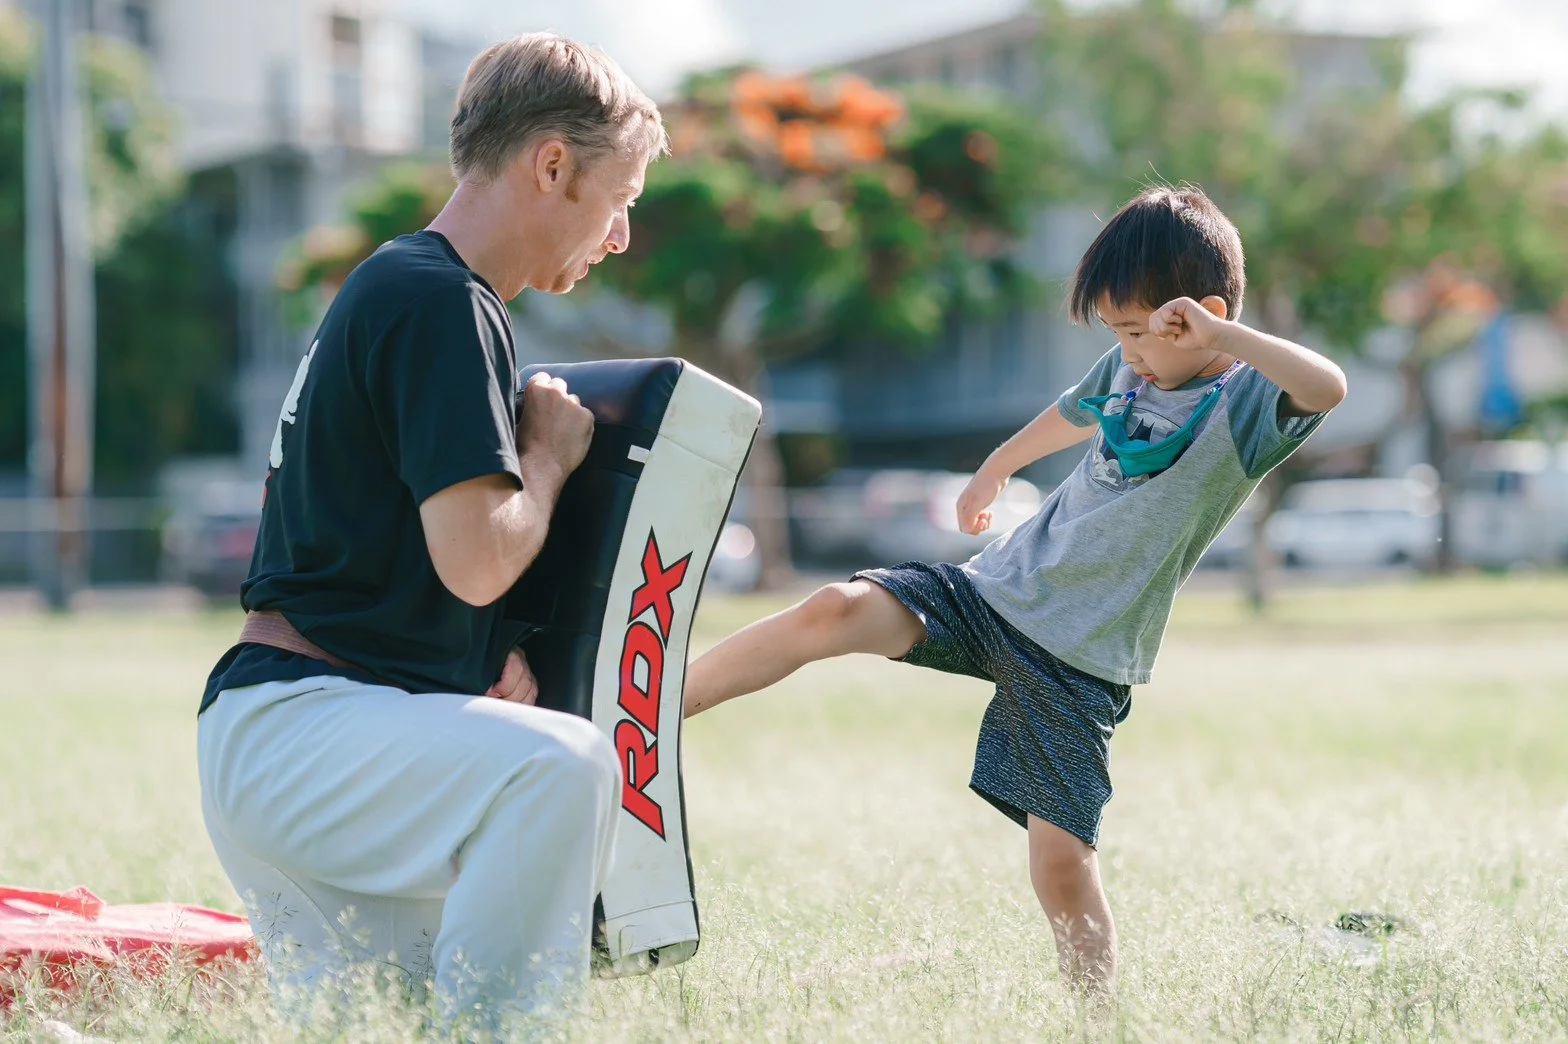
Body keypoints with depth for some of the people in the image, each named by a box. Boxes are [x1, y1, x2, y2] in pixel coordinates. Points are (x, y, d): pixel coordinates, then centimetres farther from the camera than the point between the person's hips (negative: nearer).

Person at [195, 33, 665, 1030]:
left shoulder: (400, 288, 20)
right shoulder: (441, 301, -13)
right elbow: (476, 561, -22)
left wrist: (500, 655, 9)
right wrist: (552, 459, -3)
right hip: (288, 723, -11)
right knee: (563, 765, -33)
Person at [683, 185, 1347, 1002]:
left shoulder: (1245, 402, -11)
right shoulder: (1130, 367, 9)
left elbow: (1328, 387, -34)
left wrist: (1219, 335, -38)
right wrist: (995, 469, 45)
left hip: (1083, 660, -5)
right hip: (996, 589, 5)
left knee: (1061, 863, -12)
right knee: (834, 612, -17)